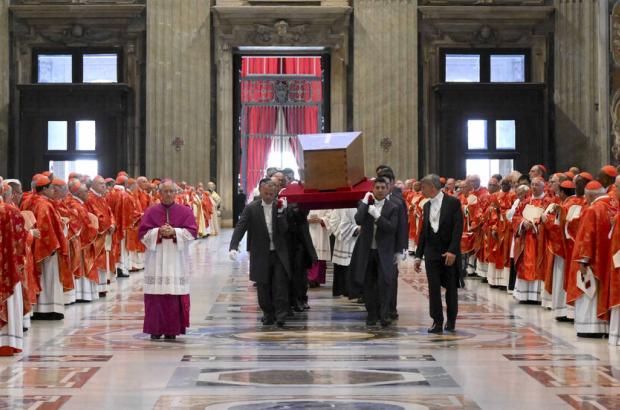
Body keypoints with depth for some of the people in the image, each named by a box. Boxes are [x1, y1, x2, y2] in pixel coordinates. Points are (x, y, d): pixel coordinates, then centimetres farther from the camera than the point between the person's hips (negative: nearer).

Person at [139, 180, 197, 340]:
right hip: (156, 260, 0)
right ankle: (156, 329, 4)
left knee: (175, 295, -2)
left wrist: (174, 232, -14)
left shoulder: (185, 211, 7)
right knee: (156, 295, -2)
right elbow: (143, 233, 2)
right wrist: (158, 232, -13)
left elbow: (192, 231, -2)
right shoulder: (151, 212, 8)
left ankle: (172, 329, 5)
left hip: (177, 260, 0)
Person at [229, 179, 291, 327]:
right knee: (263, 287, 7)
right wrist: (233, 247, -23)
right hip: (261, 255, 0)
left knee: (280, 286, -6)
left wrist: (280, 212, -19)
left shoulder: (281, 207, 1)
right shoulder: (251, 209, -3)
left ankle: (281, 315, 3)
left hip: (279, 254, 0)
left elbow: (284, 230, -6)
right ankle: (268, 314, 22)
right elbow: (240, 228, -9)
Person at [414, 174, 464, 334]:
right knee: (433, 289, -1)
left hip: (450, 254, -4)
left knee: (451, 288, 6)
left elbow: (458, 228, -12)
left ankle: (451, 320, 18)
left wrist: (452, 251, -21)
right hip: (431, 253, 4)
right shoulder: (427, 206, 11)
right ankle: (437, 322, 3)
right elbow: (423, 231, 13)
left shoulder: (453, 202, -6)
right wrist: (418, 256, 10)